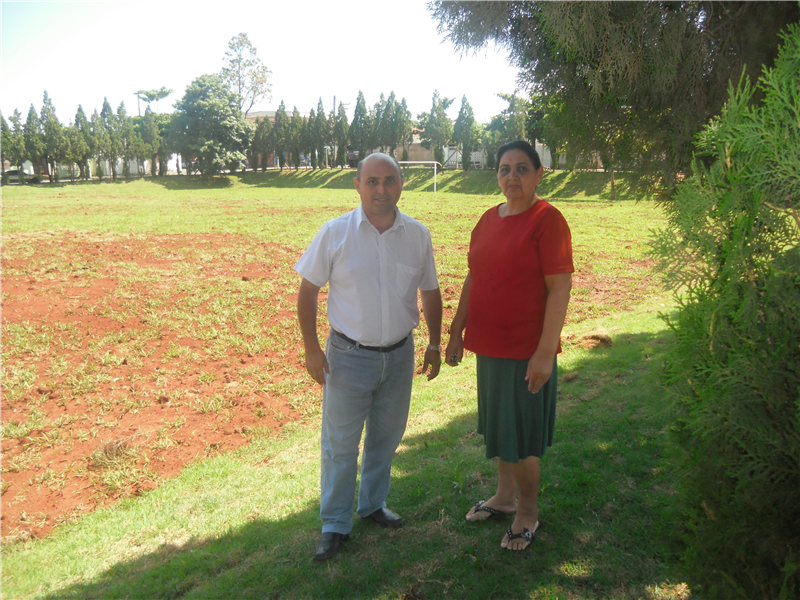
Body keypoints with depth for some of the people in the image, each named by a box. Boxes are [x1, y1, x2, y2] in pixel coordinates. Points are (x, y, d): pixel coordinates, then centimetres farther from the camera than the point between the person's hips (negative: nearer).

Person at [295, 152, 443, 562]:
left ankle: (373, 504, 41)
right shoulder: (335, 232, -9)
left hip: (400, 355, 3)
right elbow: (308, 290, -3)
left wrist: (434, 344, 6)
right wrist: (311, 348, -8)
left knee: (386, 437, 18)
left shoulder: (418, 235, -2)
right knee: (340, 443, 6)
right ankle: (335, 524, 25)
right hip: (349, 355, -3)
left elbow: (430, 293, 9)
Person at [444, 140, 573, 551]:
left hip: (526, 349, -7)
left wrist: (545, 352, -21)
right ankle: (505, 496, 41)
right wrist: (456, 332, 14)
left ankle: (528, 513, 27)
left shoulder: (547, 220, -12)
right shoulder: (489, 219, 9)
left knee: (521, 437, 5)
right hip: (489, 346, 7)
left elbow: (560, 289, -17)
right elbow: (473, 280, 14)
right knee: (498, 426, 20)